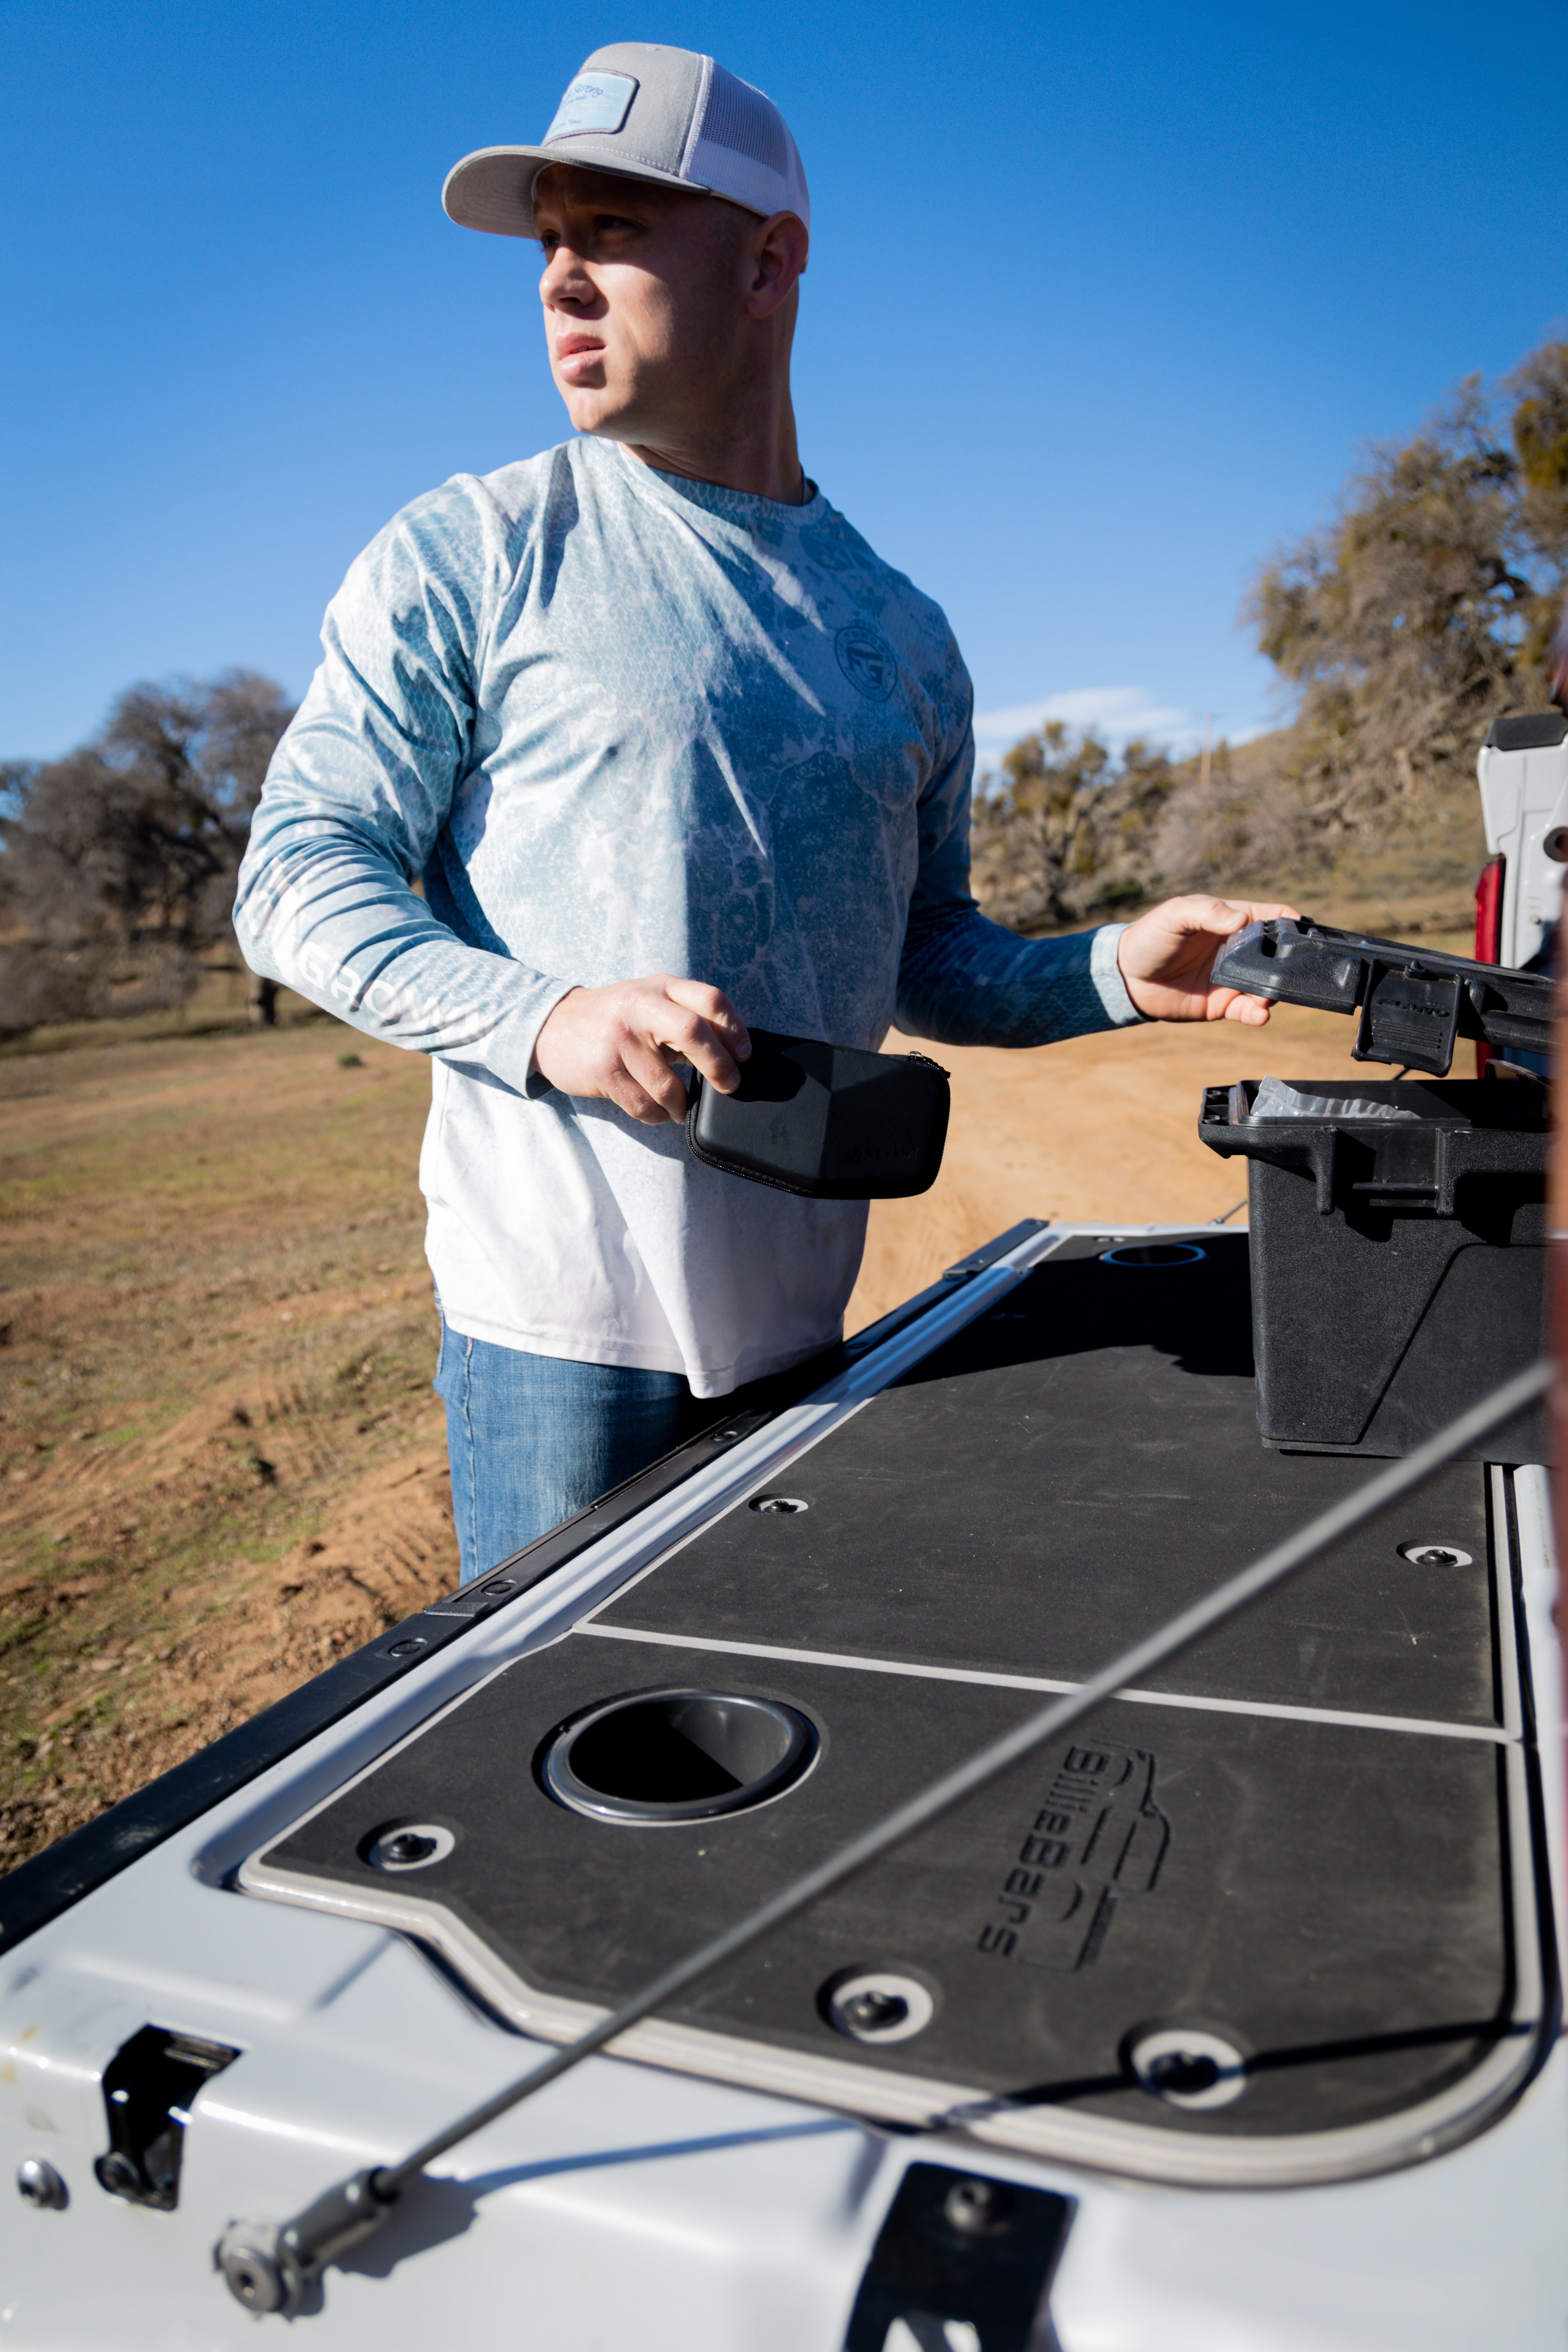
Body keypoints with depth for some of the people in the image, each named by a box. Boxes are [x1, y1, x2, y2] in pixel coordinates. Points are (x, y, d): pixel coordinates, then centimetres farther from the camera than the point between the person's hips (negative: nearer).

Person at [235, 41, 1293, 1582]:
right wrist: (541, 1016, -23)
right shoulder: (467, 559, -1)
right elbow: (296, 882, -6)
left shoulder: (900, 632, 11)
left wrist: (1116, 971, -1)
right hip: (561, 1311, -4)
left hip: (799, 1317, 5)